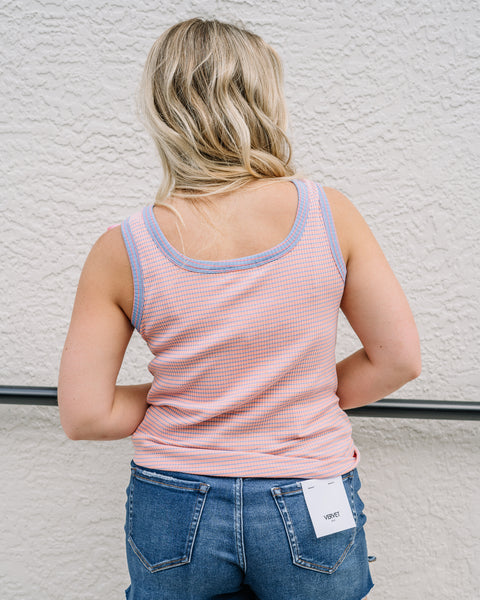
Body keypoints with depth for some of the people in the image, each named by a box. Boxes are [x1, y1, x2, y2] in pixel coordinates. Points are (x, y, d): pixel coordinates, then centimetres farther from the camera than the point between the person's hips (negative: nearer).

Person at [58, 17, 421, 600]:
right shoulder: (328, 214, -12)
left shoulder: (121, 251, -12)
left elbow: (83, 415, -9)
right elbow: (399, 358, -6)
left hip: (174, 512, 1)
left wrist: (173, 399, 6)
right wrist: (303, 398, 6)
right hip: (309, 510, 0)